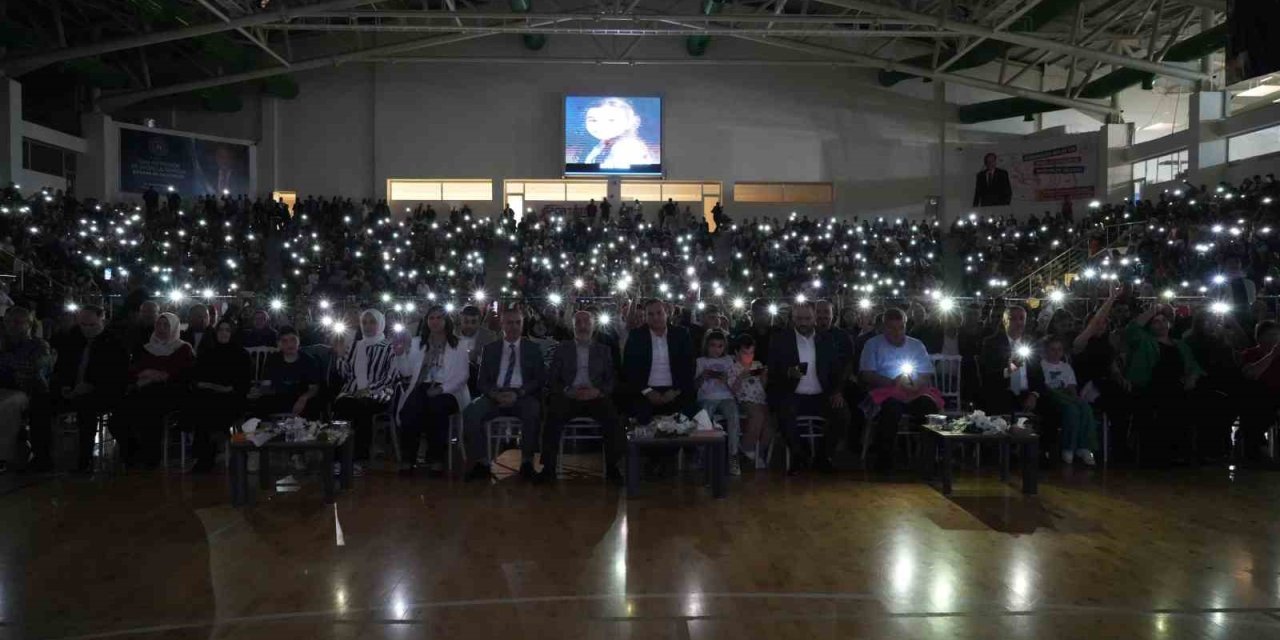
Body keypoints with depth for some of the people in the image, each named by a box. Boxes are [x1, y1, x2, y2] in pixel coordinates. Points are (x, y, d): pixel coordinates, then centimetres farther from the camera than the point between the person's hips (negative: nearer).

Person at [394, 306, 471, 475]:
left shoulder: (457, 346, 11)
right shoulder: (416, 343, 18)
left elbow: (462, 375, 1)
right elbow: (407, 372, 10)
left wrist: (442, 388, -14)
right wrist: (400, 354, -7)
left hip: (447, 390, -2)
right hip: (422, 388, 2)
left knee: (436, 406, -36)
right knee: (411, 409, -32)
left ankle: (436, 458, -21)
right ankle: (408, 458, -17)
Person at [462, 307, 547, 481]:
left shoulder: (533, 349, 14)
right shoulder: (490, 349, 17)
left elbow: (540, 378, 4)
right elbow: (482, 381, 11)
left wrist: (518, 393, -13)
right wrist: (495, 394, -12)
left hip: (523, 396, -1)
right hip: (495, 394, 2)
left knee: (533, 411, -36)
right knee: (471, 413, -28)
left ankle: (527, 462, -24)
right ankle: (482, 463, -20)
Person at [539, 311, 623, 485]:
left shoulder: (603, 350, 17)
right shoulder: (562, 348, 15)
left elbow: (612, 379, 9)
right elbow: (551, 379, 8)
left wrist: (598, 391, -12)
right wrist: (568, 391, -11)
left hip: (595, 397, 0)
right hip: (568, 397, 0)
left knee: (612, 417, -31)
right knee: (553, 414, -32)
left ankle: (612, 468, -19)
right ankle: (549, 468, -23)